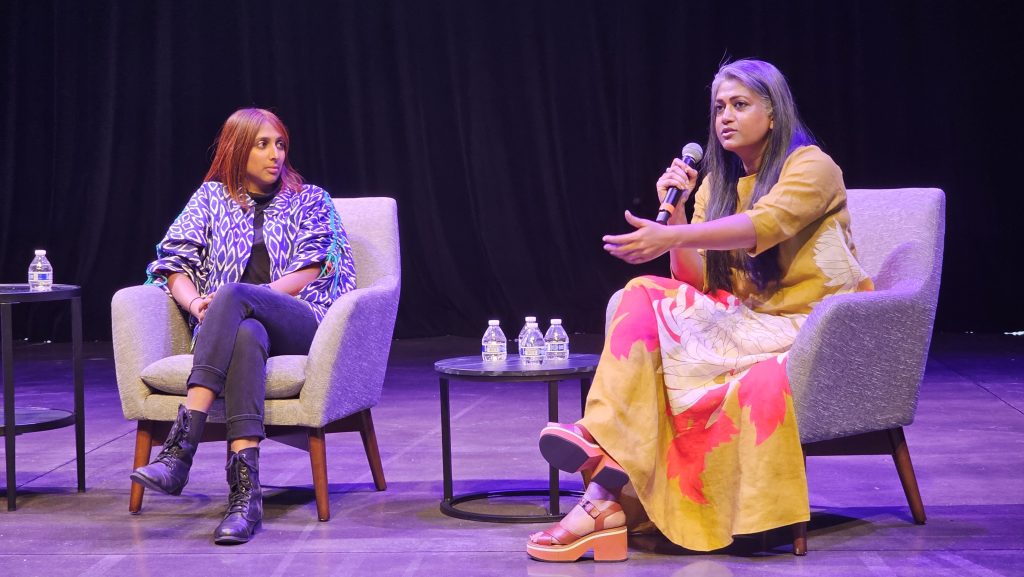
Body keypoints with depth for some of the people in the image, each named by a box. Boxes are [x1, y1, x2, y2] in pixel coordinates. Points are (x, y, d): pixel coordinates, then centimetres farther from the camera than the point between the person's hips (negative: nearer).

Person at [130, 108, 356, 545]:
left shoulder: (310, 201, 18)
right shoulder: (211, 197, 21)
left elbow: (311, 271, 3)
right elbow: (175, 263, 11)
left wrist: (227, 301, -10)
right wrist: (196, 303, -14)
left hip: (299, 323, -1)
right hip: (229, 327, 1)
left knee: (234, 295, -36)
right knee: (247, 335, -40)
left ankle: (181, 445, -49)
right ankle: (245, 492, -53)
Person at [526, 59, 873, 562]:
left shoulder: (811, 167, -4)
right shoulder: (716, 184, 15)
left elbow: (763, 225, -25)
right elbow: (696, 282, 6)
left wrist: (668, 238, -36)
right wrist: (674, 210, -7)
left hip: (810, 327, -6)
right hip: (746, 322, 6)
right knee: (645, 296, -21)